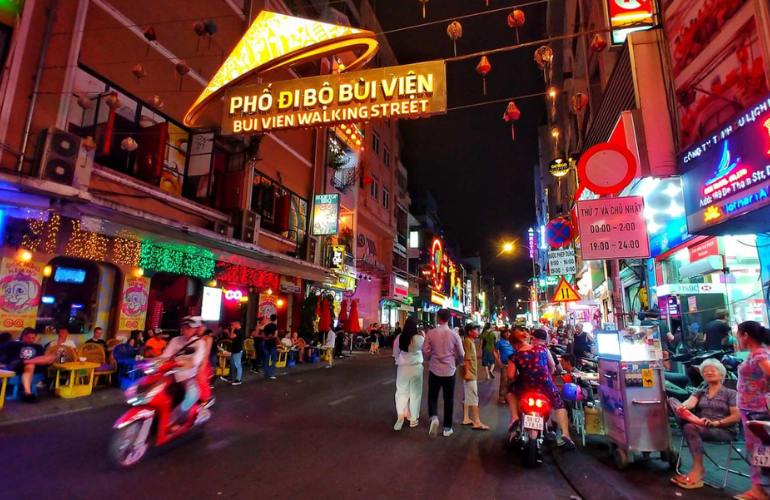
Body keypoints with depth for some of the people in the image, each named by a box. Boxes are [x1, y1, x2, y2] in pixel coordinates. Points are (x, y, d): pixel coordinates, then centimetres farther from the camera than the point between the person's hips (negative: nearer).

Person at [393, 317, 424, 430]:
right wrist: (423, 336, 14)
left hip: (402, 367, 2)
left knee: (401, 391, 12)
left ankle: (400, 415, -3)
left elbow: (395, 353, 5)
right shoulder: (419, 338, -15)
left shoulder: (399, 337, -7)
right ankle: (413, 419, 21)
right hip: (416, 367, -1)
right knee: (415, 392, 12)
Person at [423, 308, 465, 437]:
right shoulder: (454, 334, -8)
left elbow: (425, 351, -4)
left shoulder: (431, 333, -9)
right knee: (448, 399, 13)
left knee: (432, 396, 15)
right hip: (449, 371, 0)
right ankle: (447, 428, 20)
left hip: (434, 370, 0)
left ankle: (433, 417, -10)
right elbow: (461, 354, -2)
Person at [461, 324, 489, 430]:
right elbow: (466, 358, -22)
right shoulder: (467, 342, -16)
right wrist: (467, 372, -25)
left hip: (472, 373, 10)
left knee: (467, 397, 13)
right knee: (473, 398, -7)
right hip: (469, 374, -10)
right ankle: (477, 422, -5)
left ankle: (466, 419, 19)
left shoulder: (471, 342, 15)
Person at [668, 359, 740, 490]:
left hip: (724, 430, -3)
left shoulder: (730, 393, 9)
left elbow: (737, 416, -2)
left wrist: (715, 423, -18)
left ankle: (698, 469, -30)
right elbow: (690, 403, -2)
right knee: (672, 400, -18)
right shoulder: (699, 392, 19)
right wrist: (682, 407, -27)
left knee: (690, 427, -37)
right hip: (700, 427, 4)